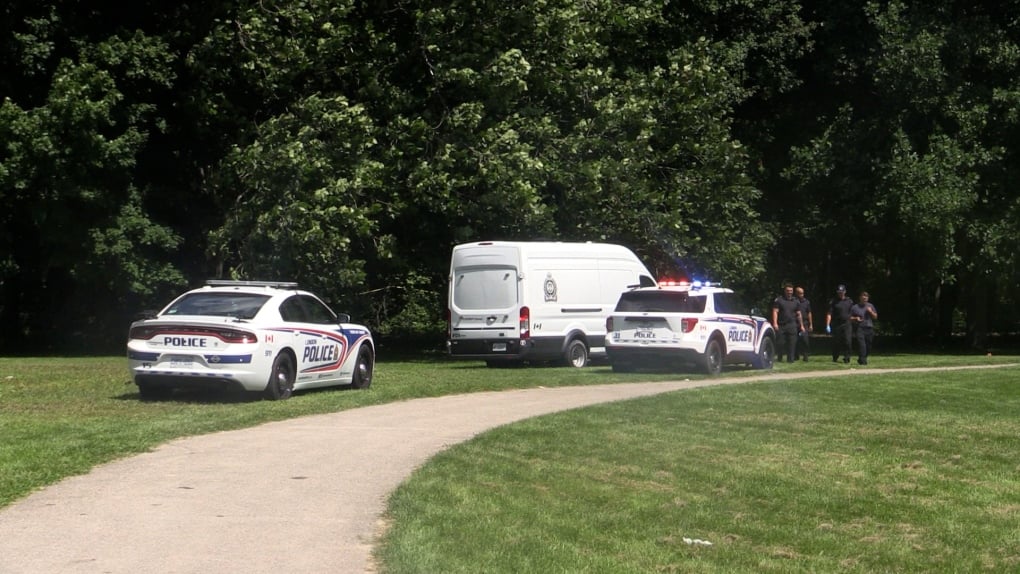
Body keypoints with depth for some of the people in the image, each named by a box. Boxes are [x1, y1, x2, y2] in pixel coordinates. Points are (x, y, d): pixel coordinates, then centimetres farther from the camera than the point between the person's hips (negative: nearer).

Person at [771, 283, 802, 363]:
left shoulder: (795, 301, 15)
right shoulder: (779, 300, 4)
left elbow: (798, 314, 20)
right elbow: (775, 312, -3)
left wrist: (801, 325, 17)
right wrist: (775, 323, -14)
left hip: (792, 325, 2)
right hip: (781, 325, -2)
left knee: (792, 343, -6)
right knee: (781, 343, -1)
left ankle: (790, 359, -3)